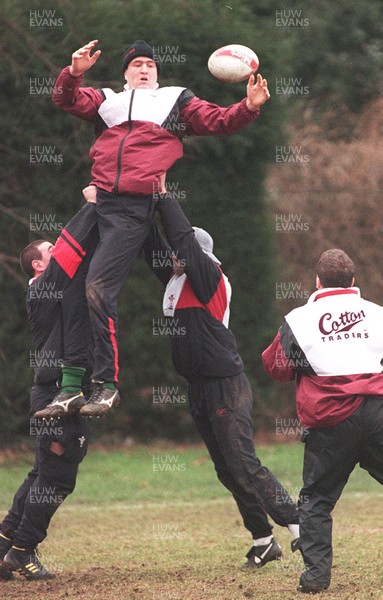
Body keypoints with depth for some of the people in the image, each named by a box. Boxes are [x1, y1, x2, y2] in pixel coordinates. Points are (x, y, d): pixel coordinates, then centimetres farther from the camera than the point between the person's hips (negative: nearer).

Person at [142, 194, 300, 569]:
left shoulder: (209, 277, -11)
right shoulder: (176, 279, 11)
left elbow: (183, 238, -20)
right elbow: (153, 249, 14)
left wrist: (163, 197, -13)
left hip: (226, 387, -9)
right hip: (199, 389, 9)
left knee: (243, 466, -12)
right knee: (227, 471, 10)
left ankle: (301, 529, -9)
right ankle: (263, 542, 15)